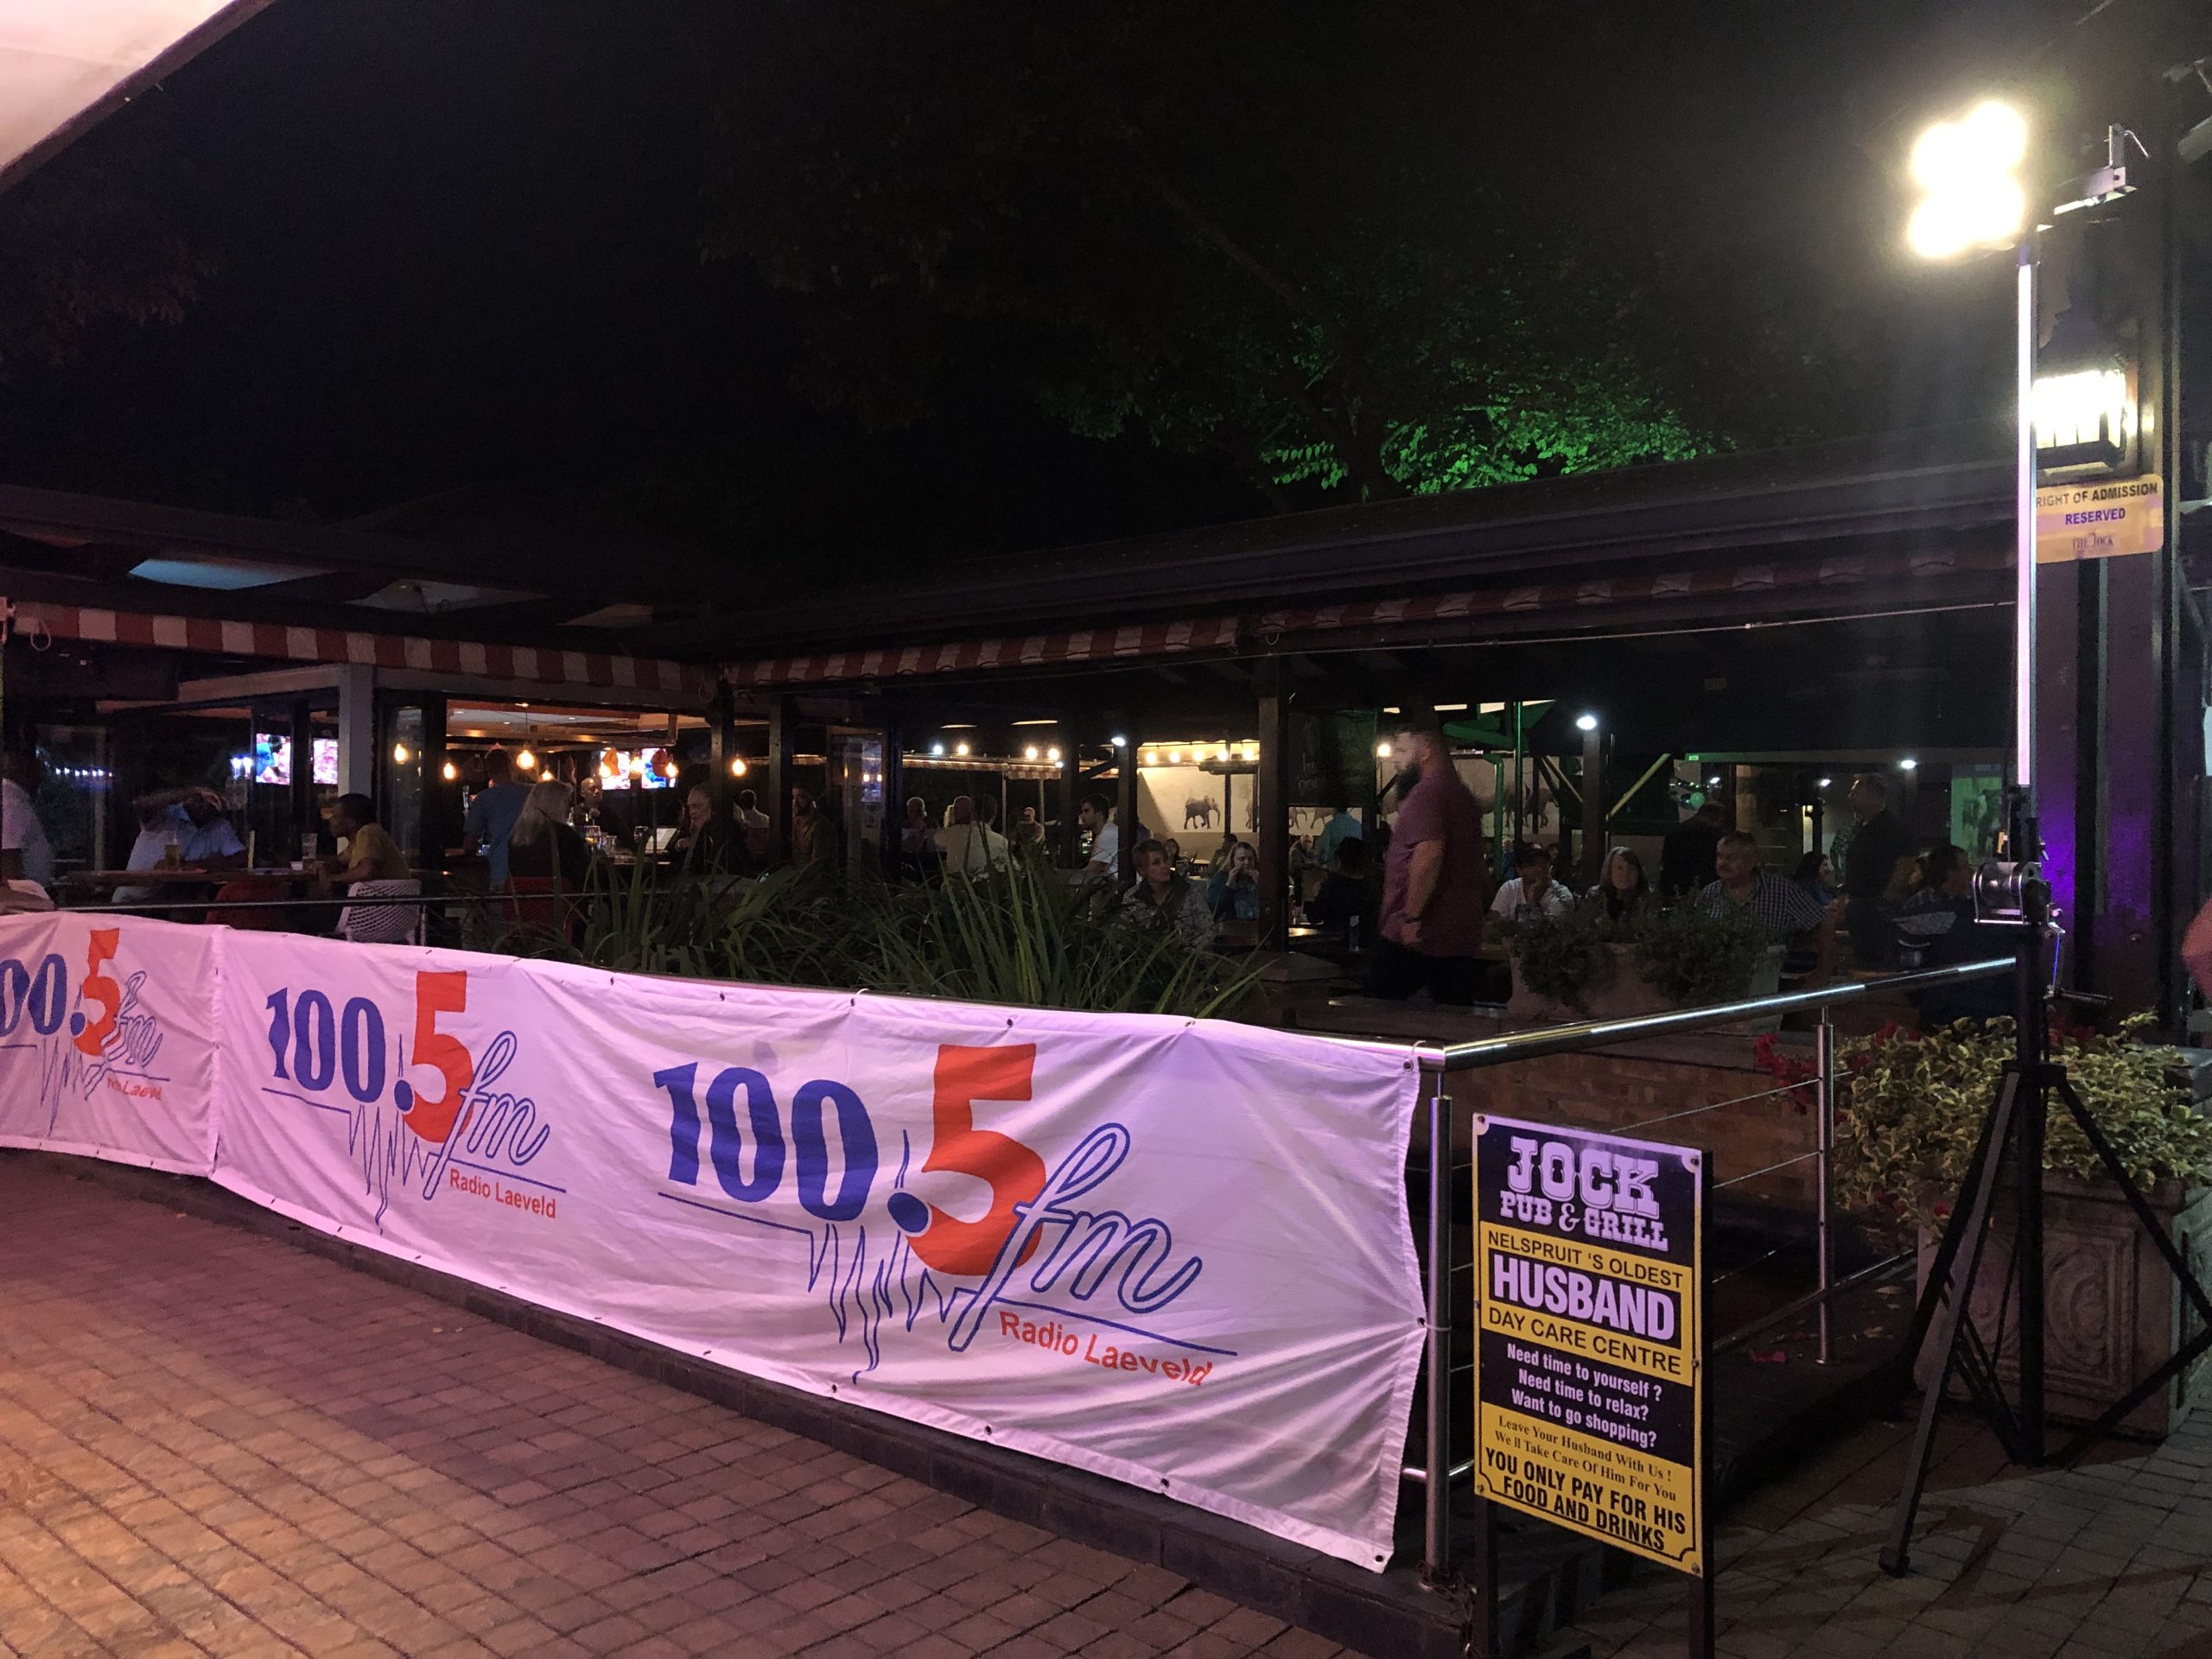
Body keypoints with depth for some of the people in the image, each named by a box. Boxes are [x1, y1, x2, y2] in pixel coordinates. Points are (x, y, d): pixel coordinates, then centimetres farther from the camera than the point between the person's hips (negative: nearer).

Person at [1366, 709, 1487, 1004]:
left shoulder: (1426, 793, -12)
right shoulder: (1464, 795, 19)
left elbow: (1428, 854, -25)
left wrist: (1412, 916, -22)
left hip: (1416, 937, -9)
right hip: (1462, 939, 9)